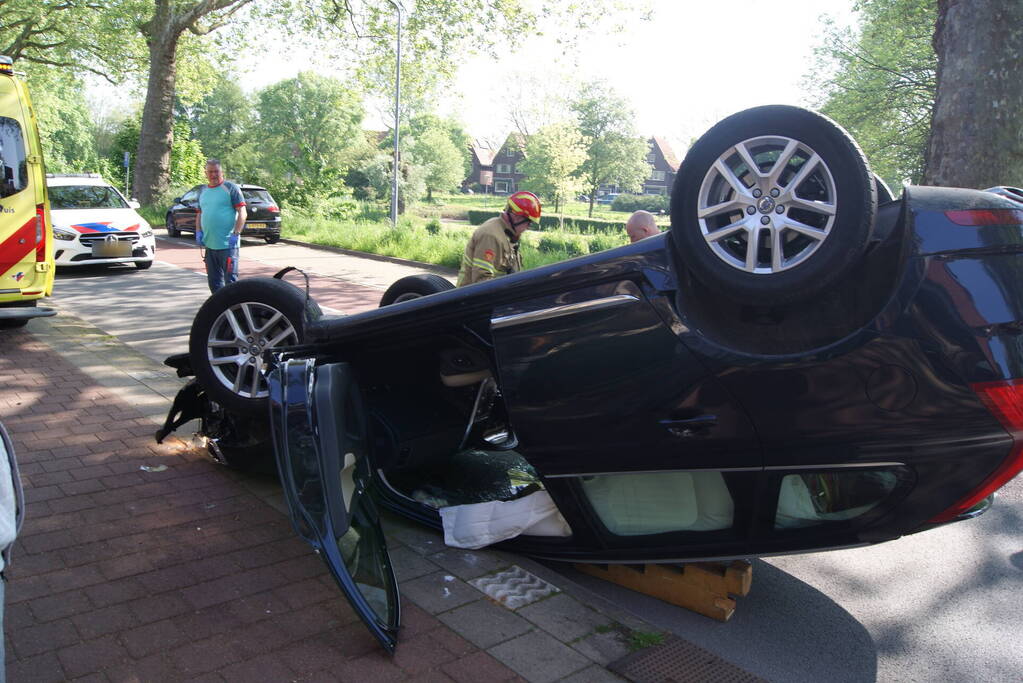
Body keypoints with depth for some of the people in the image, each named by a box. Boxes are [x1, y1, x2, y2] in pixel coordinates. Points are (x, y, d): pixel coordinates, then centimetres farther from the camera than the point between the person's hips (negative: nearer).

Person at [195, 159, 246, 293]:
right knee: (213, 281, 13)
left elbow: (242, 213, -8)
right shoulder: (203, 190, 17)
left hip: (227, 244, -7)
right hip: (209, 244, 7)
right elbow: (199, 214, 25)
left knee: (230, 280, -8)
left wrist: (235, 234, -16)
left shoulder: (230, 188, -3)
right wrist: (198, 232, 9)